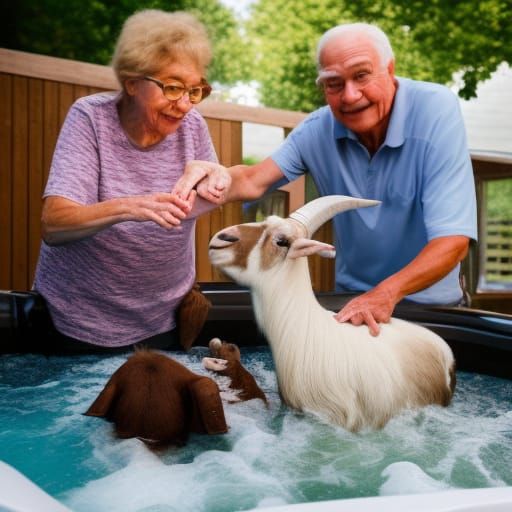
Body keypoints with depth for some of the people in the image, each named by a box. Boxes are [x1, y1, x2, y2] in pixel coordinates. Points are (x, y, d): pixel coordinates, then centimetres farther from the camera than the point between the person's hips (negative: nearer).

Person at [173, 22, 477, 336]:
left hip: (430, 306, -3)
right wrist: (222, 181, -36)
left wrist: (387, 292, -38)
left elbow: (453, 239, -24)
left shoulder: (436, 110, -19)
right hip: (351, 298, 3)